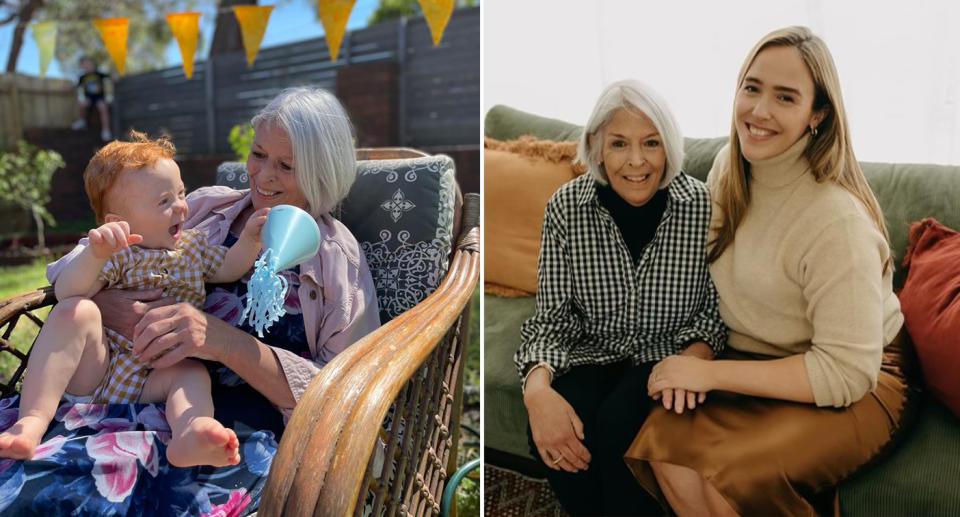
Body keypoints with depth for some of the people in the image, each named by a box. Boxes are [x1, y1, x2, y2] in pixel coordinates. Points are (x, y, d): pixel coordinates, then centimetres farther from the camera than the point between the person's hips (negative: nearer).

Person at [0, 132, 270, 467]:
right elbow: (65, 291, -17)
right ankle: (32, 420, -32)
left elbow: (228, 269, 17)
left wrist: (248, 240, -3)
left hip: (150, 384, 3)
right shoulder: (118, 252, -4)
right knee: (75, 311, -26)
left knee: (193, 373, -27)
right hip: (96, 372, -2)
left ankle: (189, 436, -60)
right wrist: (96, 254, -38)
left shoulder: (193, 246, 12)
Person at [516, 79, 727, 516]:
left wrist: (694, 358, -22)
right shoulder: (565, 207, -8)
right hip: (592, 356, 1)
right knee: (550, 437, -26)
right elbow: (553, 318, -6)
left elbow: (716, 308, 0)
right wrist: (538, 388, -25)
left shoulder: (702, 205, -10)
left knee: (618, 423, -30)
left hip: (666, 356, -1)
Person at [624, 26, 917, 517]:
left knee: (733, 472, -29)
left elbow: (847, 372, -24)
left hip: (860, 382, -5)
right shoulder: (728, 166, -4)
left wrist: (710, 373, -24)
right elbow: (707, 276, 9)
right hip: (758, 360, 5)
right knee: (662, 440, -20)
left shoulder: (837, 219, -26)